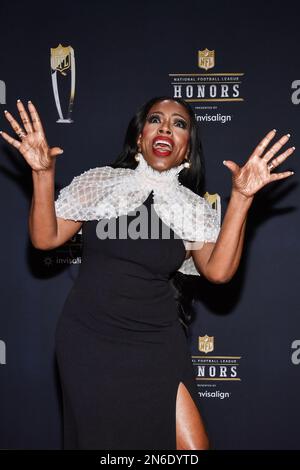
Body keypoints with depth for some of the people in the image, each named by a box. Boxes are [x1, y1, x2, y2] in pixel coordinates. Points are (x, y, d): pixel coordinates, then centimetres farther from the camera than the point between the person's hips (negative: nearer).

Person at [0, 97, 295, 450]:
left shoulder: (192, 208, 2)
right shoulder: (99, 183, 0)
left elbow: (218, 271, -13)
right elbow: (44, 238, -2)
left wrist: (241, 197, -19)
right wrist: (43, 175, -15)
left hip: (156, 344, 1)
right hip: (88, 341, 0)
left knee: (193, 445, -2)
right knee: (99, 439, 10)